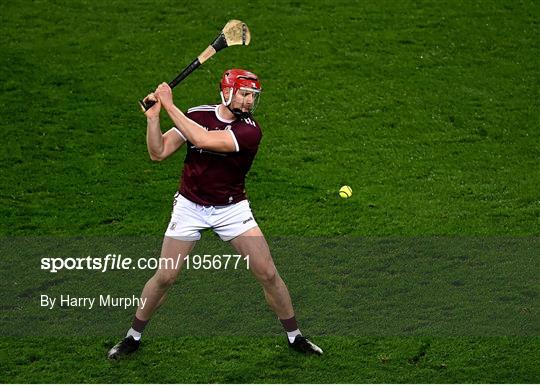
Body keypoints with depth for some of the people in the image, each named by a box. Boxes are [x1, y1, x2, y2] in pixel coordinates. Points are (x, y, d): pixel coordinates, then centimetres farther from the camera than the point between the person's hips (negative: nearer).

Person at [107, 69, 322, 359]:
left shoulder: (250, 131, -19)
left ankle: (294, 336, 14)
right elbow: (158, 153, -10)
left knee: (268, 274, -5)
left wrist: (170, 106, -28)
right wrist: (153, 116, -24)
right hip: (189, 207, 1)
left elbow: (203, 140, -32)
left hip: (232, 209, -1)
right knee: (164, 277, 0)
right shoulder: (197, 115, -8)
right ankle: (133, 337, 19)